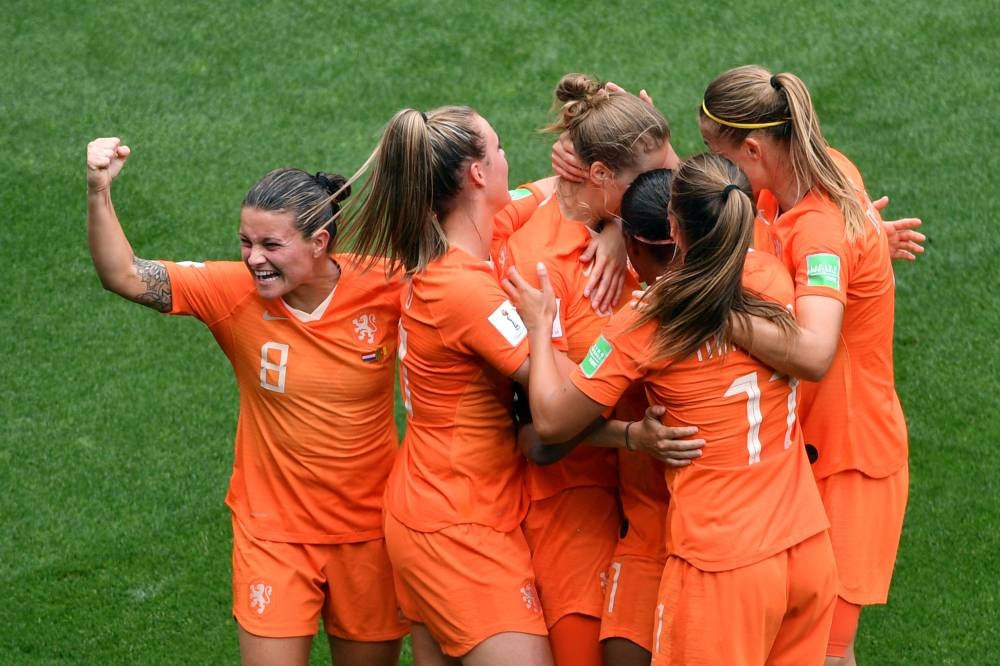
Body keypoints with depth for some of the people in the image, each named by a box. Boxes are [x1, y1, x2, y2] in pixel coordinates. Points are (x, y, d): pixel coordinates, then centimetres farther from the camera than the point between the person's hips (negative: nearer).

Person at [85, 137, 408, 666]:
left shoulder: (384, 287, -14)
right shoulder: (234, 292, -13)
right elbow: (126, 277, -16)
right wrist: (98, 192, -31)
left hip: (369, 532, 1)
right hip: (274, 536, 0)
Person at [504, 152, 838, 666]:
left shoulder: (645, 327, -12)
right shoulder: (778, 291, 1)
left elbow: (552, 421, -7)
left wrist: (539, 325, 9)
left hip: (724, 568, -5)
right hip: (808, 548, 5)